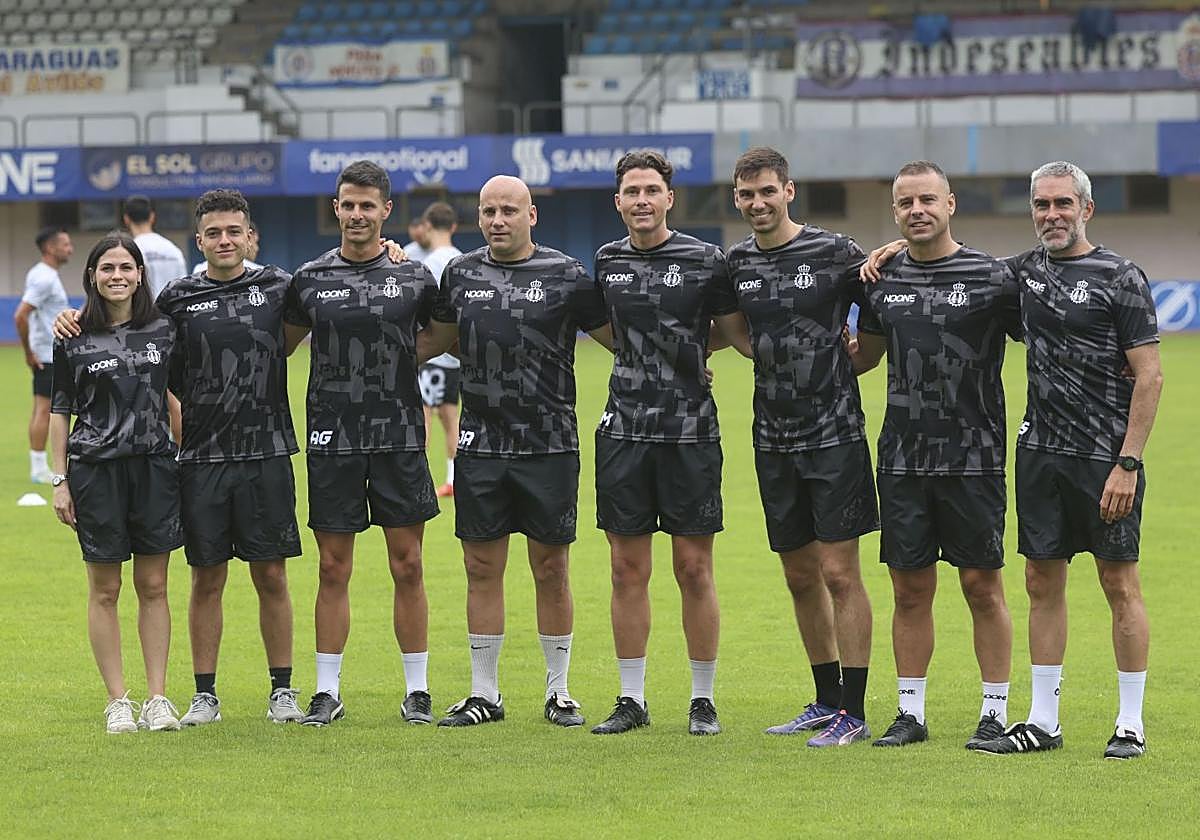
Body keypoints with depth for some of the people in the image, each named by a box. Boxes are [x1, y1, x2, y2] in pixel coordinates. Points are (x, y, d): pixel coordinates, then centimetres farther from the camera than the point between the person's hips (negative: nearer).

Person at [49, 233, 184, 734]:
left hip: (155, 466, 2)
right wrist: (60, 479, -1)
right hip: (95, 468, -1)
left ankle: (158, 698, 7)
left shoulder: (162, 331, 6)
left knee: (154, 586, 3)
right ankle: (117, 701, 6)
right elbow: (61, 411, 4)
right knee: (104, 589, 1)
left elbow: (174, 397, 13)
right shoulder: (75, 340, 1)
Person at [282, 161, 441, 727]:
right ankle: (327, 692, 9)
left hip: (399, 440, 0)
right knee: (333, 569, 2)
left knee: (407, 567, 2)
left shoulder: (414, 278, 3)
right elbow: (281, 346, 15)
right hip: (332, 441, 0)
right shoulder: (311, 279, 4)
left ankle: (417, 691, 9)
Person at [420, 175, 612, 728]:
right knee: (482, 569, 5)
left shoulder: (565, 276, -2)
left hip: (549, 447, -3)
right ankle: (484, 694, 13)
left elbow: (620, 339, 4)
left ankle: (559, 693, 14)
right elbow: (436, 339, 24)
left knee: (551, 570, 3)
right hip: (480, 447, 3)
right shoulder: (461, 274, 9)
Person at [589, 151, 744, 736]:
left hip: (689, 433, -3)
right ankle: (631, 700, 12)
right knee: (628, 568, 5)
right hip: (624, 430, 3)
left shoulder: (704, 261, -3)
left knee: (694, 569, 0)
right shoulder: (607, 262, 9)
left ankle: (703, 701, 8)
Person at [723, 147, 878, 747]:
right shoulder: (738, 262, 7)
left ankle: (853, 712, -3)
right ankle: (826, 700, 22)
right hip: (774, 440, 5)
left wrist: (842, 366, -11)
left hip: (834, 434, -5)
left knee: (839, 571, -7)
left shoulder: (836, 253, -8)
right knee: (800, 575, 11)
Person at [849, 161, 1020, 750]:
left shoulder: (992, 277, -4)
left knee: (982, 586, 0)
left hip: (973, 459, -4)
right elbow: (864, 355, 22)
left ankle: (995, 712, 8)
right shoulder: (883, 280, 9)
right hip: (902, 459, 4)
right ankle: (911, 712, 14)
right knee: (910, 588, 6)